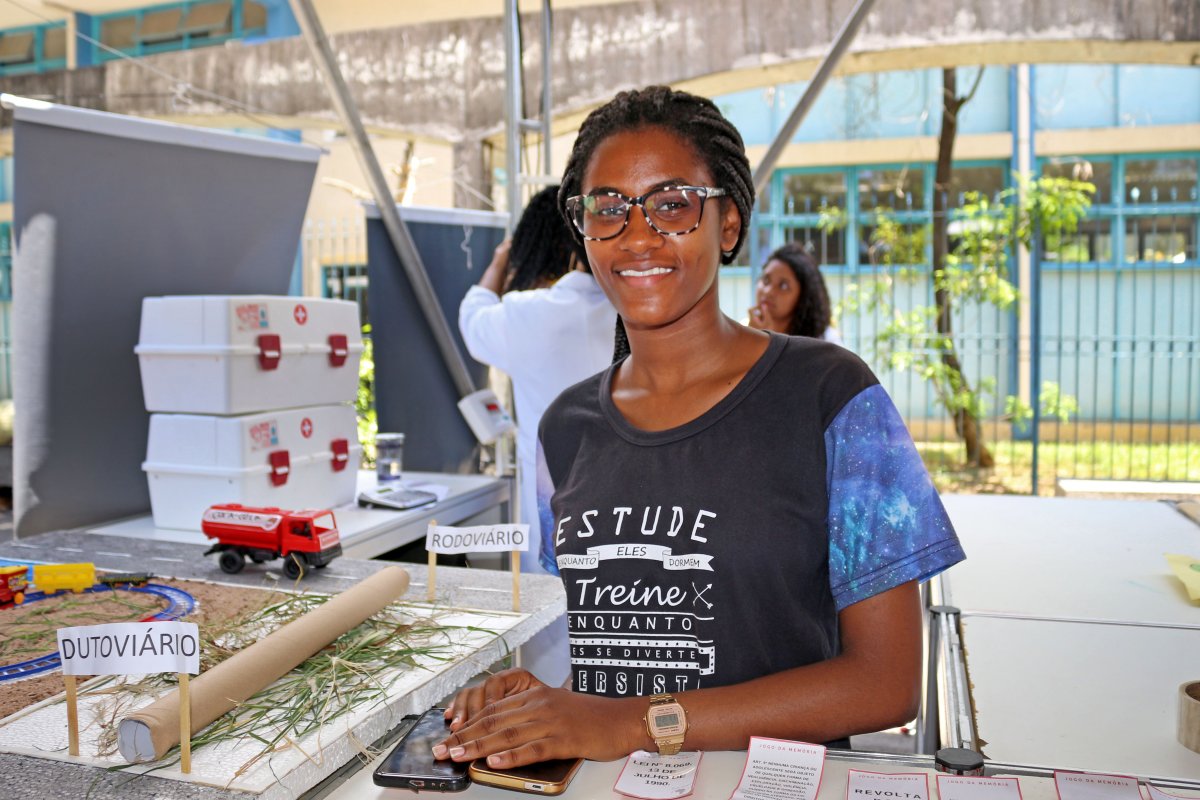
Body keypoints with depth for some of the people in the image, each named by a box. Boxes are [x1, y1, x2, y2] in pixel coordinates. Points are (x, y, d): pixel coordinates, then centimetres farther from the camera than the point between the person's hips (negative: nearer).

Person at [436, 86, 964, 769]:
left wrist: (641, 719, -17)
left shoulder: (831, 397, -7)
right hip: (595, 780, 4)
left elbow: (888, 681, -10)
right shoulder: (567, 427, 7)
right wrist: (531, 689, -6)